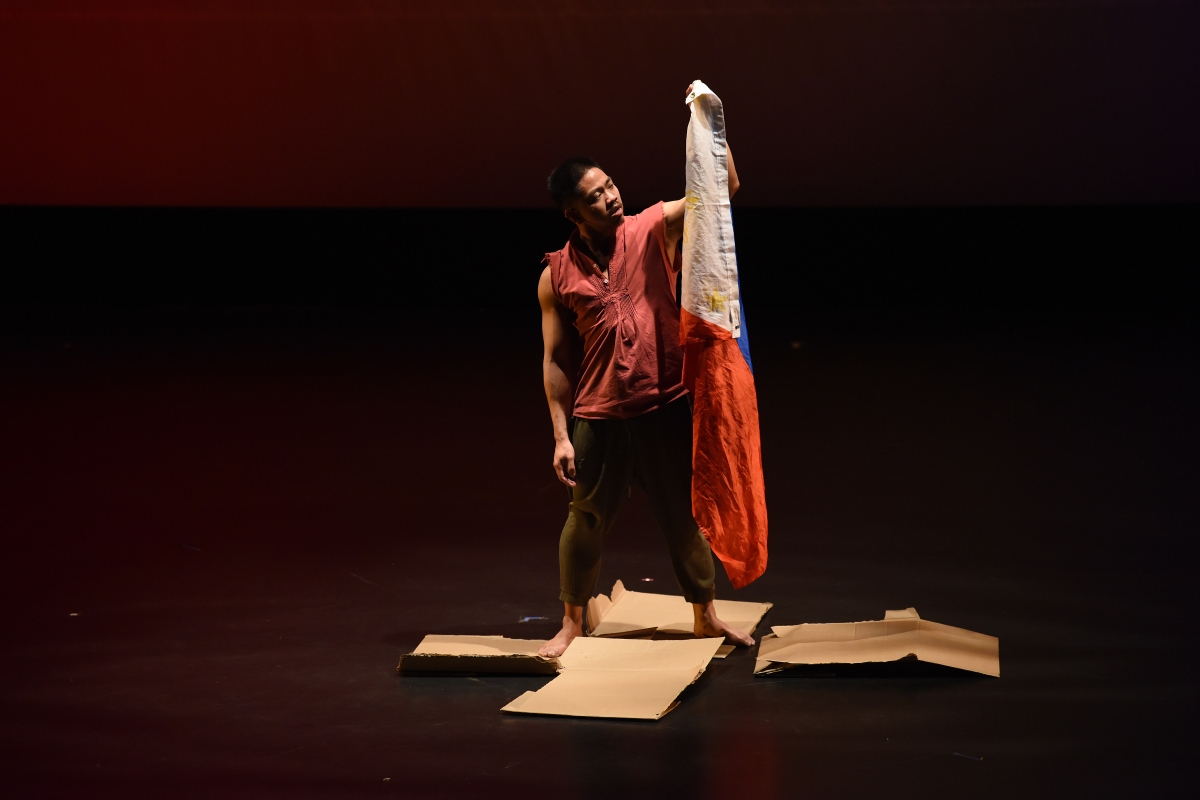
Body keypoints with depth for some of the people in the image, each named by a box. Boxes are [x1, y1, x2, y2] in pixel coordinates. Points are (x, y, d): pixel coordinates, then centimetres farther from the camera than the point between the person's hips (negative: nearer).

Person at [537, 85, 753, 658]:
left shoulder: (654, 231, -1)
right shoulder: (557, 276, -2)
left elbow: (723, 188, -7)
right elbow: (556, 361, 1)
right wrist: (561, 435, -4)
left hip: (666, 407, 1)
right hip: (598, 416, -1)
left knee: (685, 514, 10)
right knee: (586, 520, 8)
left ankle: (706, 617, 25)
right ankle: (572, 623, 26)